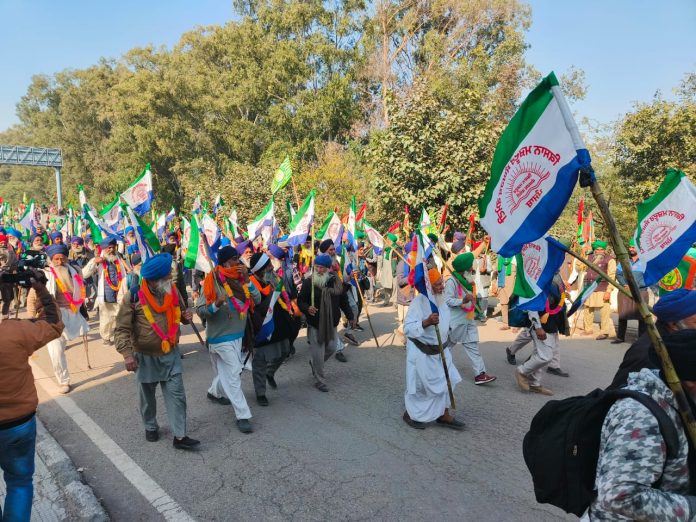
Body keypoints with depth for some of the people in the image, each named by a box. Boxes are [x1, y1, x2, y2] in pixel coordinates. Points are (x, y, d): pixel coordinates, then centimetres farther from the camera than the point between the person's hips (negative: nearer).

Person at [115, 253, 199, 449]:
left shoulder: (173, 292, -3)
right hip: (145, 356, -2)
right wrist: (127, 354, -21)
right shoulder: (133, 297, -17)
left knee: (176, 394, 1)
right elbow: (121, 328, -12)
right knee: (147, 396, 17)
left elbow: (180, 313, 15)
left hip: (171, 354, 3)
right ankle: (151, 428, 41)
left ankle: (179, 436, 9)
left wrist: (186, 317, -9)